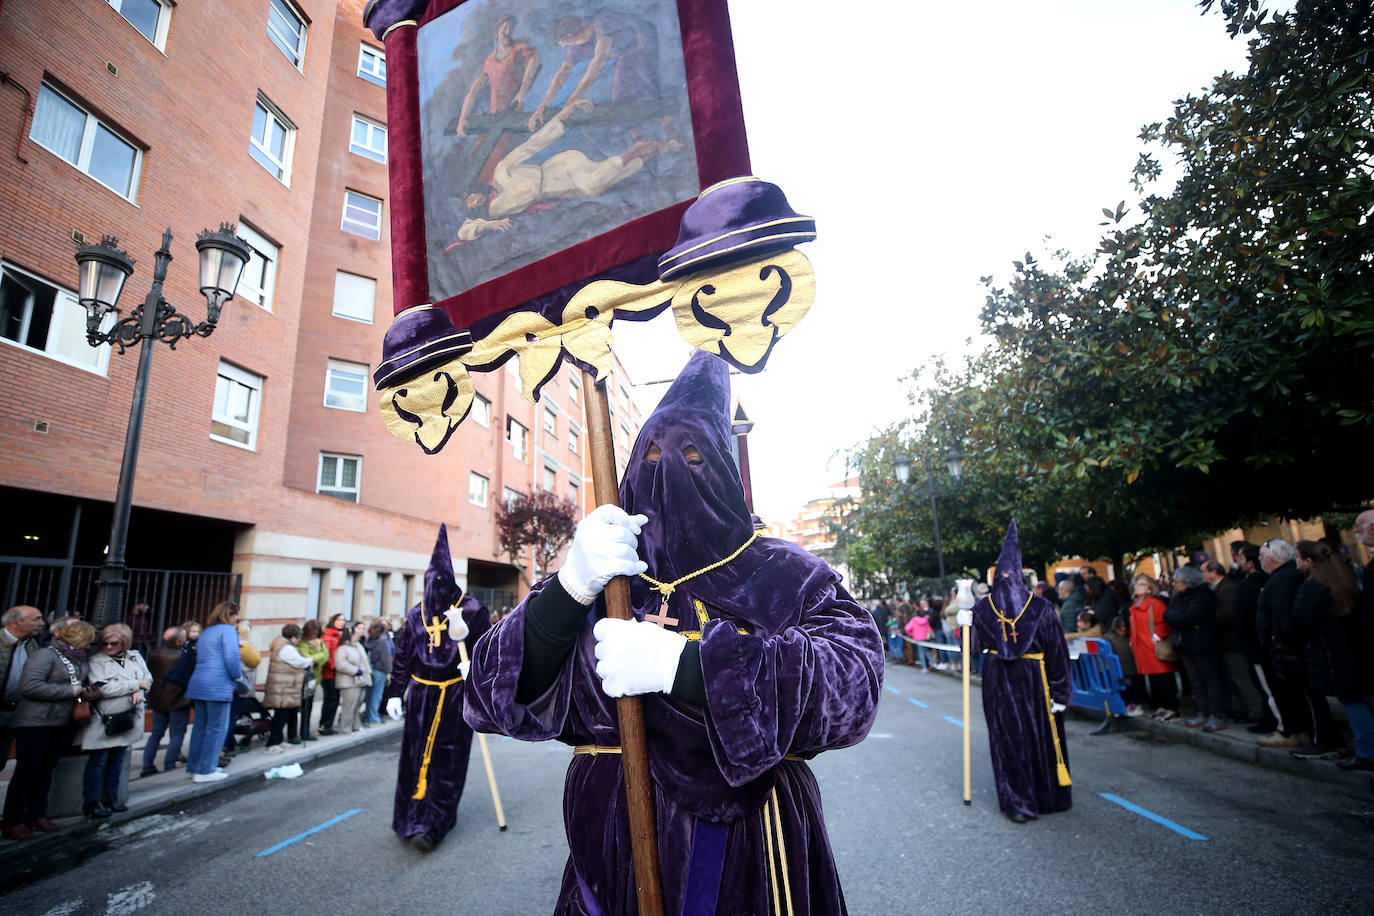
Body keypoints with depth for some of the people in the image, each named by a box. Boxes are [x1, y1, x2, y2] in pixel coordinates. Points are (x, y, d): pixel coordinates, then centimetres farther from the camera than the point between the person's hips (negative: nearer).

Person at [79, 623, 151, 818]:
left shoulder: (135, 657, 8)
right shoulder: (96, 661, -8)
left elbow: (148, 678, 9)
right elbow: (103, 689, -17)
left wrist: (140, 692, -12)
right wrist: (136, 684, -12)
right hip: (103, 720, -5)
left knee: (118, 758, 12)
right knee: (98, 760, 1)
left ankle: (110, 797, 24)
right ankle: (91, 802, 13)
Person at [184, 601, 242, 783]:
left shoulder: (205, 633, 20)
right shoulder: (228, 630, -8)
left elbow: (200, 659, 21)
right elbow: (231, 658, -17)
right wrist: (238, 676, -3)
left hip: (198, 684, 9)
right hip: (219, 686, -9)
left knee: (200, 727, 16)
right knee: (217, 728, -1)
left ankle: (194, 767, 25)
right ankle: (205, 771, 2)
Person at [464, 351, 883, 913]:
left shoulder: (787, 578, -5)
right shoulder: (595, 587, 0)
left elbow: (854, 681, -22)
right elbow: (490, 701, -8)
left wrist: (680, 662, -30)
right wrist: (569, 588, -24)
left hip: (750, 856, -1)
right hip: (612, 853, 2)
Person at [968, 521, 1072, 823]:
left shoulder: (983, 607, -10)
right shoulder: (1041, 607, -7)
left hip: (998, 681, 0)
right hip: (1033, 679, 0)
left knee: (1008, 737, 8)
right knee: (1041, 734, 13)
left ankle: (1017, 802, 15)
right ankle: (1047, 795, 27)